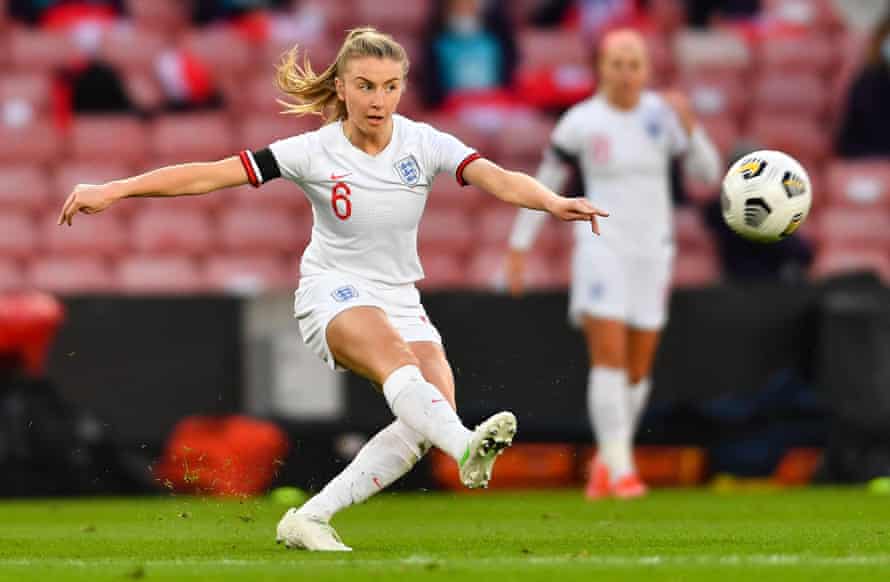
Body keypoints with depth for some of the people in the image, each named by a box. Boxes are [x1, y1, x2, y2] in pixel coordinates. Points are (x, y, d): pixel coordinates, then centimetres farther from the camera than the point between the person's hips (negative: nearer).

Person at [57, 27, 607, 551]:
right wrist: (111, 190, -18)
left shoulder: (424, 144, -7)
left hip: (401, 300, 4)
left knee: (431, 416, -19)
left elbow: (497, 179, -21)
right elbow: (208, 175, -13)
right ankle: (468, 447, -63)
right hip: (334, 294, -4)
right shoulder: (314, 152, -12)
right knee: (394, 355, -36)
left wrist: (553, 202, -42)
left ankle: (310, 519, -13)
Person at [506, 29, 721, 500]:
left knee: (638, 368, 8)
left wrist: (688, 125, -22)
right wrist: (518, 246, 4)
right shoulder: (580, 122, -4)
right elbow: (544, 184, 5)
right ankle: (620, 468, -18)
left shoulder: (664, 114, 1)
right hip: (601, 246, -3)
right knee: (609, 358, -16)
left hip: (652, 250, 3)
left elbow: (707, 172, -5)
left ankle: (606, 461, 27)